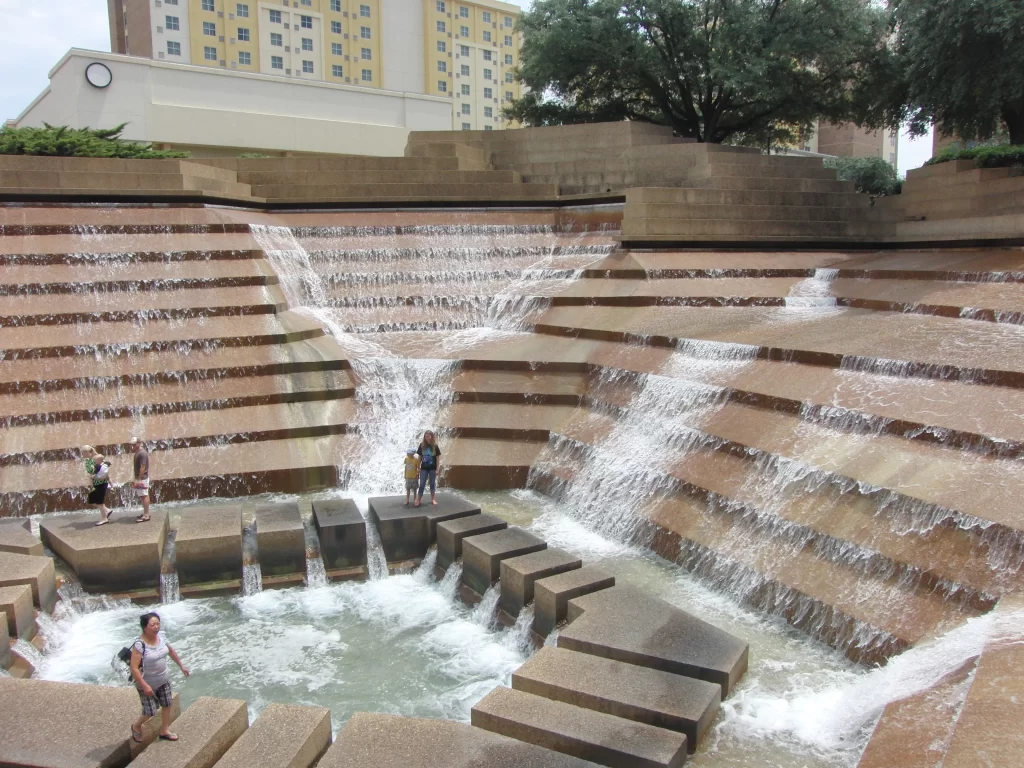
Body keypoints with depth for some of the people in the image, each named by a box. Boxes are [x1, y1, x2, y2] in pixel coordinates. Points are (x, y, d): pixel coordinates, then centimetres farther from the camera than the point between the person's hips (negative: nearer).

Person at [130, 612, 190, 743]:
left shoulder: (161, 637, -7)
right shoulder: (139, 644, -28)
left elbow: (171, 651, 12)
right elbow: (134, 668, -28)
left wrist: (181, 666, 18)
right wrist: (145, 686, -29)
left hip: (163, 680, 7)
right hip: (147, 684, -6)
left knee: (167, 705, 15)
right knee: (150, 712, 1)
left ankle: (164, 731, 37)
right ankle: (136, 726, 33)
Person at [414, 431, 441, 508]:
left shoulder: (435, 446, -7)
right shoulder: (422, 445, -2)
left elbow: (438, 458, -5)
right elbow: (420, 457, 4)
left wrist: (437, 469, -8)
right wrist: (418, 467, 2)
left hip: (432, 468, -1)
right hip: (424, 468, 1)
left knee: (432, 484, 9)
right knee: (422, 484, 3)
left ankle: (433, 499, 20)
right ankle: (418, 500, 4)